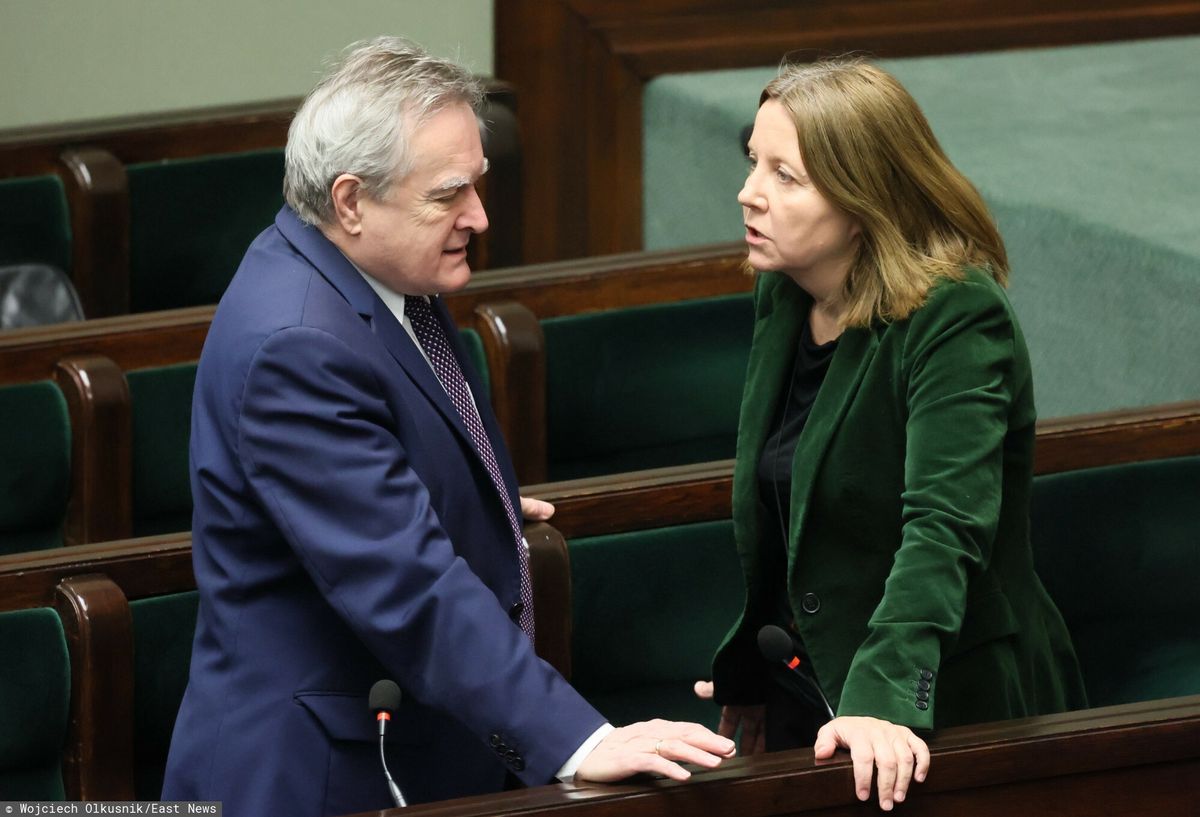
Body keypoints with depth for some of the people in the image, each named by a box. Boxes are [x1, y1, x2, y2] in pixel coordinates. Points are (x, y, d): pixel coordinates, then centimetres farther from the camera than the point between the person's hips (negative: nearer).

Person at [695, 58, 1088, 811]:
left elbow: (945, 530, -33)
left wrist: (884, 702, -44)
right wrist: (748, 670, 15)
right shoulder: (783, 297, 2)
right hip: (813, 689, 7)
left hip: (953, 712, -7)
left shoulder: (958, 322, -22)